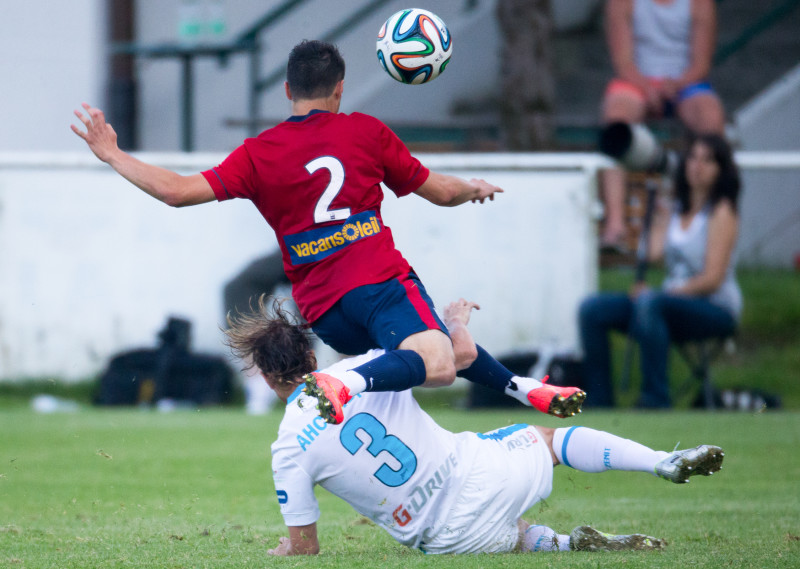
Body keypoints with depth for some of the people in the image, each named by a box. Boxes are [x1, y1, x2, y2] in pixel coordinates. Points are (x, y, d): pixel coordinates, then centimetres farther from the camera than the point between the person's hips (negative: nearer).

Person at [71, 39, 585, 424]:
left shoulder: (258, 155, 9)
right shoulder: (364, 131, 8)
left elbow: (179, 191, 0)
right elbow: (441, 192, 15)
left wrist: (113, 155, 12)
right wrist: (477, 189, 38)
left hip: (323, 312, 5)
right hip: (381, 280, -5)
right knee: (438, 365, -29)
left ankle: (524, 388, 26)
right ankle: (345, 384, -50)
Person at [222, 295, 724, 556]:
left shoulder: (289, 450, -8)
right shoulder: (362, 369, -6)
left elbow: (304, 546, -3)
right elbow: (463, 351, -2)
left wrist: (280, 551, 21)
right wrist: (456, 318, 21)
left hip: (451, 537, 0)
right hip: (480, 474, 0)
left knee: (512, 536, 34)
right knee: (547, 437, 29)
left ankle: (565, 543, 2)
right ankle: (665, 463, 12)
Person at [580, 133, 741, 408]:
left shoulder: (721, 212, -5)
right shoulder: (675, 209, 15)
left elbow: (712, 278, -12)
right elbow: (654, 252, -2)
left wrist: (653, 293, -18)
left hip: (716, 310, -7)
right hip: (673, 301, 7)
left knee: (647, 303, -38)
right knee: (592, 310, -10)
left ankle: (655, 401, -36)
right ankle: (600, 403, -10)